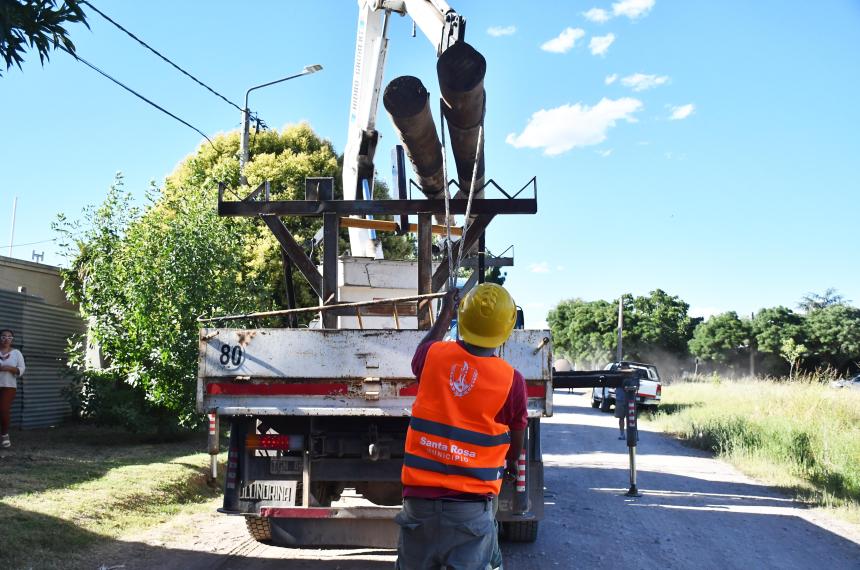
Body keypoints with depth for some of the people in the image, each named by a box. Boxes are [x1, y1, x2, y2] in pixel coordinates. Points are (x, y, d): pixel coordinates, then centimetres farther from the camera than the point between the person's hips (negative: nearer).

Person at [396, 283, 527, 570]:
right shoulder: (512, 380, -11)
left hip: (420, 495, 3)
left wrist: (445, 314, 36)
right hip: (471, 505, -3)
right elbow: (517, 434, 8)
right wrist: (512, 462, 30)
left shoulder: (434, 357, -6)